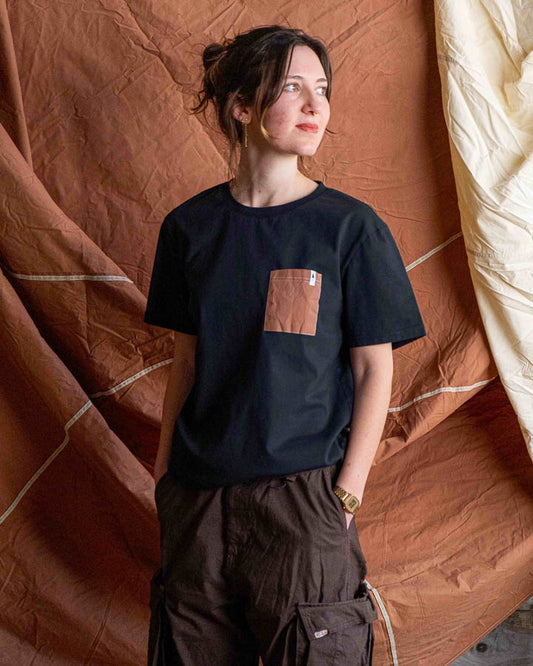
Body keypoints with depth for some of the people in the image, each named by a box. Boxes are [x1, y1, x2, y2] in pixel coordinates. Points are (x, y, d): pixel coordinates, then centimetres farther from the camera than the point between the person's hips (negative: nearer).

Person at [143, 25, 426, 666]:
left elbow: (375, 370, -3)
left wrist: (347, 493, -8)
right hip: (198, 494, 3)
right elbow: (186, 358, 10)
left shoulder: (351, 227, -5)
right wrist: (164, 468, 9)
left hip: (302, 493, -3)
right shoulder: (190, 226, 3)